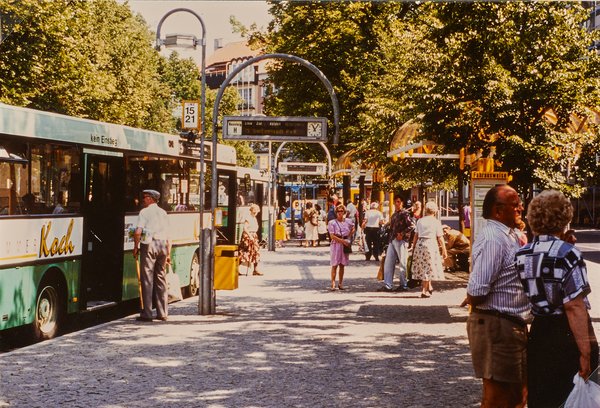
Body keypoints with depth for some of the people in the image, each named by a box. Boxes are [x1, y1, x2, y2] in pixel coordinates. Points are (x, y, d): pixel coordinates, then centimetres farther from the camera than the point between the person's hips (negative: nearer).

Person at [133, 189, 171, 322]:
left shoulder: (145, 212, -1)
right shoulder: (163, 213, 16)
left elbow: (138, 232, -12)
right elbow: (168, 235, 14)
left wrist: (136, 247, 0)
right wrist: (168, 253, 17)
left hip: (149, 245, -5)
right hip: (163, 246, 5)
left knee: (147, 278, -3)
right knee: (161, 278, 10)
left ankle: (147, 313, -5)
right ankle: (162, 313, 11)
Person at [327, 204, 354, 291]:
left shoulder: (348, 221, 7)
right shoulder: (332, 223, -4)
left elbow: (353, 229, 25)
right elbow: (332, 236, -10)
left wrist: (348, 237, 10)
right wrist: (343, 241, -15)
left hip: (345, 244, 3)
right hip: (336, 244, -3)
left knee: (342, 265, 7)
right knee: (334, 265, -6)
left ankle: (340, 283, 13)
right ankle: (333, 284, -7)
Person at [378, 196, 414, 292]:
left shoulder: (404, 213, -5)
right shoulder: (394, 215, 18)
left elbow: (412, 226, -16)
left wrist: (402, 234, -17)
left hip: (401, 241, -8)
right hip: (392, 241, 8)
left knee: (402, 263, 0)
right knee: (388, 263, 3)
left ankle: (403, 285, 7)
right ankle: (387, 285, 5)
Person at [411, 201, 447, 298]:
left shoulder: (420, 221, 7)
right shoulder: (436, 222, -4)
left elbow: (416, 236, 8)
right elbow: (440, 238, -4)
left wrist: (413, 247, 16)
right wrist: (444, 250, 3)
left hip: (420, 244, 4)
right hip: (431, 244, -4)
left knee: (423, 266, 16)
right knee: (428, 267, 1)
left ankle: (429, 287, 28)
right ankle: (424, 291, 1)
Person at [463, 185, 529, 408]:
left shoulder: (506, 235, 11)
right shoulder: (493, 239, -21)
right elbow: (477, 292, -26)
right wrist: (472, 301, -5)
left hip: (511, 325, 10)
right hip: (497, 326, -10)